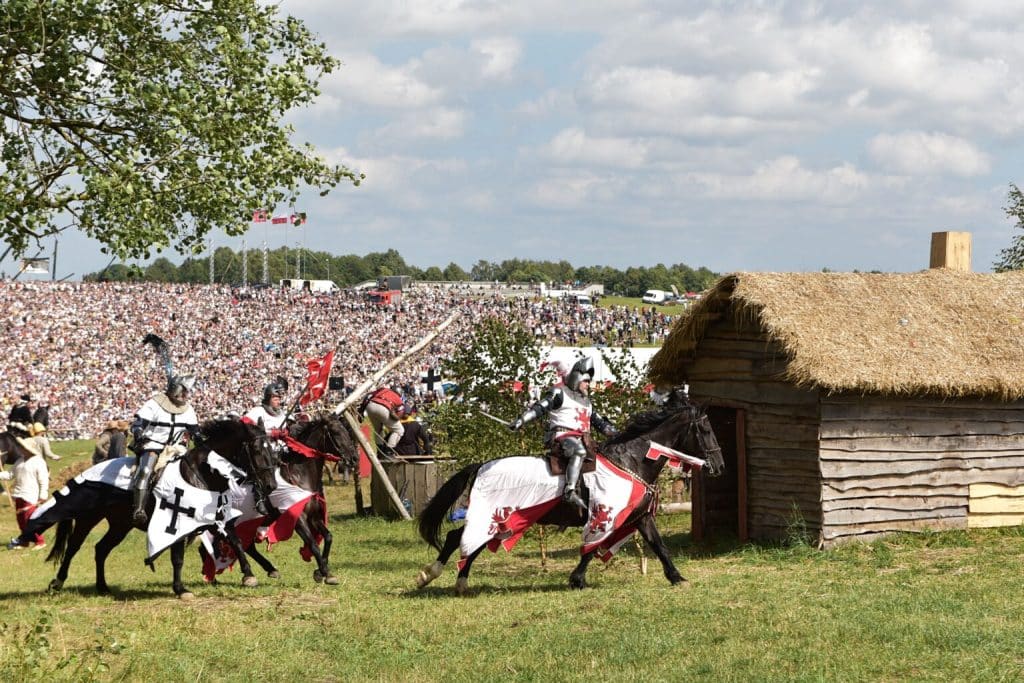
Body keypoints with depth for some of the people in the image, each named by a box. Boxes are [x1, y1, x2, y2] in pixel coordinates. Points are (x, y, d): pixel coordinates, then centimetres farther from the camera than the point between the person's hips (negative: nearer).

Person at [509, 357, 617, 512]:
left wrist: (615, 434, 25)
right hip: (562, 435, -9)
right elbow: (540, 407, -7)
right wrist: (521, 420, -20)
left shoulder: (586, 401, 28)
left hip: (581, 439, 9)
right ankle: (569, 491, -46)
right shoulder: (560, 393, 3)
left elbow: (598, 421, 33)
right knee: (579, 451, -37)